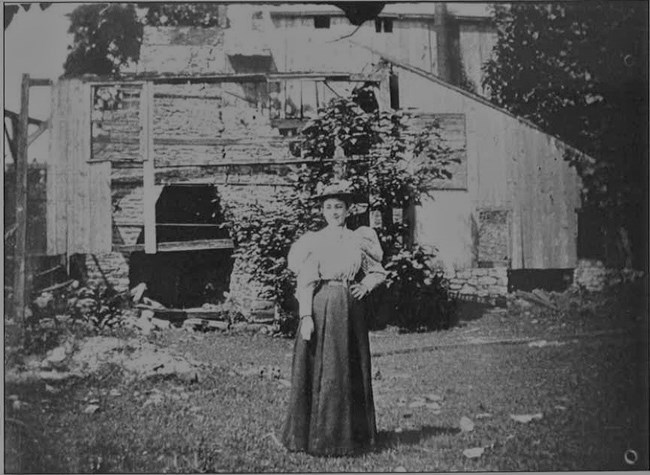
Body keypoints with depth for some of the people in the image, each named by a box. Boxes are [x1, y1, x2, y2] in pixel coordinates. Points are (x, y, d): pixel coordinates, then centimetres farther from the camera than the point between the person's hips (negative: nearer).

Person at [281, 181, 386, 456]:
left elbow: (378, 272, 18)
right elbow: (305, 282, -5)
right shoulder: (313, 242, 1)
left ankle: (349, 435, 20)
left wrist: (366, 285, -1)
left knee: (351, 371, 7)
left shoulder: (359, 240, 10)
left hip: (350, 310, 3)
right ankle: (315, 436, 8)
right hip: (321, 309, -3)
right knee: (320, 370, -3)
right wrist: (306, 316, -14)